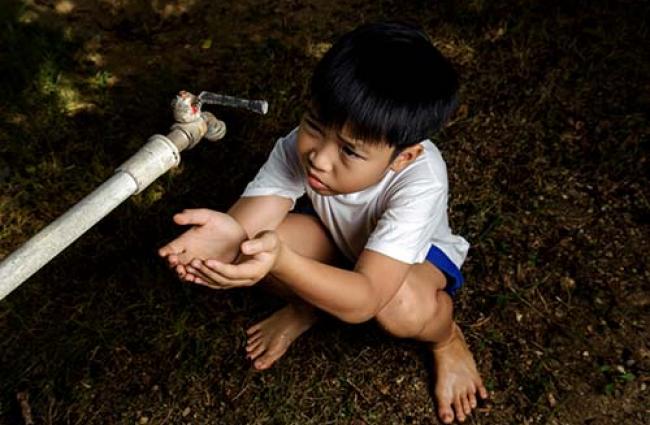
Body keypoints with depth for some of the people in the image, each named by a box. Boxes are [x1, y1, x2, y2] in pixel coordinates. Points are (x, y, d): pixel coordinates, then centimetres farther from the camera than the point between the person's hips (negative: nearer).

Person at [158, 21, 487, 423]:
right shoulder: (300, 147, -31)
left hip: (417, 250, -2)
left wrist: (282, 262, -64)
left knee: (401, 307, -38)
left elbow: (364, 300, -47)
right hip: (338, 239, 3)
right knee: (259, 242, -28)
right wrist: (230, 234, -62)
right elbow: (250, 220, -37)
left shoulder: (419, 181, -41)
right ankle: (306, 304, 6)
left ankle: (446, 337, 1)